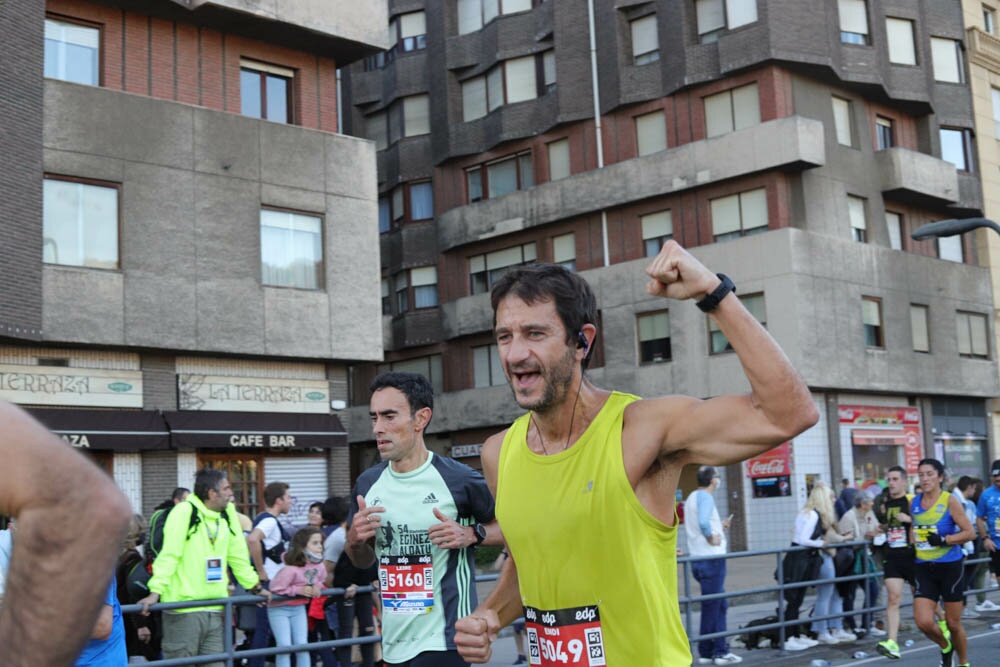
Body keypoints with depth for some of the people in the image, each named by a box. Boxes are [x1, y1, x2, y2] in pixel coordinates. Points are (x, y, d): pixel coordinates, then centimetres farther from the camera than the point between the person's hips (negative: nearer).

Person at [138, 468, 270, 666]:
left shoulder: (228, 513, 10)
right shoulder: (185, 511, -10)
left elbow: (238, 555, 18)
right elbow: (168, 555, -17)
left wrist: (256, 587, 21)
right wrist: (156, 592, -25)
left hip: (215, 610, 7)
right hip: (183, 610, -7)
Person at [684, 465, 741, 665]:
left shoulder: (693, 497, 16)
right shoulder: (705, 497, -14)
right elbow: (703, 522, -32)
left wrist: (719, 527, 20)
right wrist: (712, 537, -17)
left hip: (698, 557, 10)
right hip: (710, 559, -10)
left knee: (720, 605, 16)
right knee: (712, 607, -1)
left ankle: (720, 650, 19)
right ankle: (707, 652, 5)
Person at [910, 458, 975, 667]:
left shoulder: (949, 501, -8)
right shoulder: (914, 502, 6)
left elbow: (969, 532, -10)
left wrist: (943, 540, -20)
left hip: (949, 567, -3)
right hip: (924, 569, 3)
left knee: (953, 624, 5)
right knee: (923, 622, -9)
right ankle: (946, 648, 23)